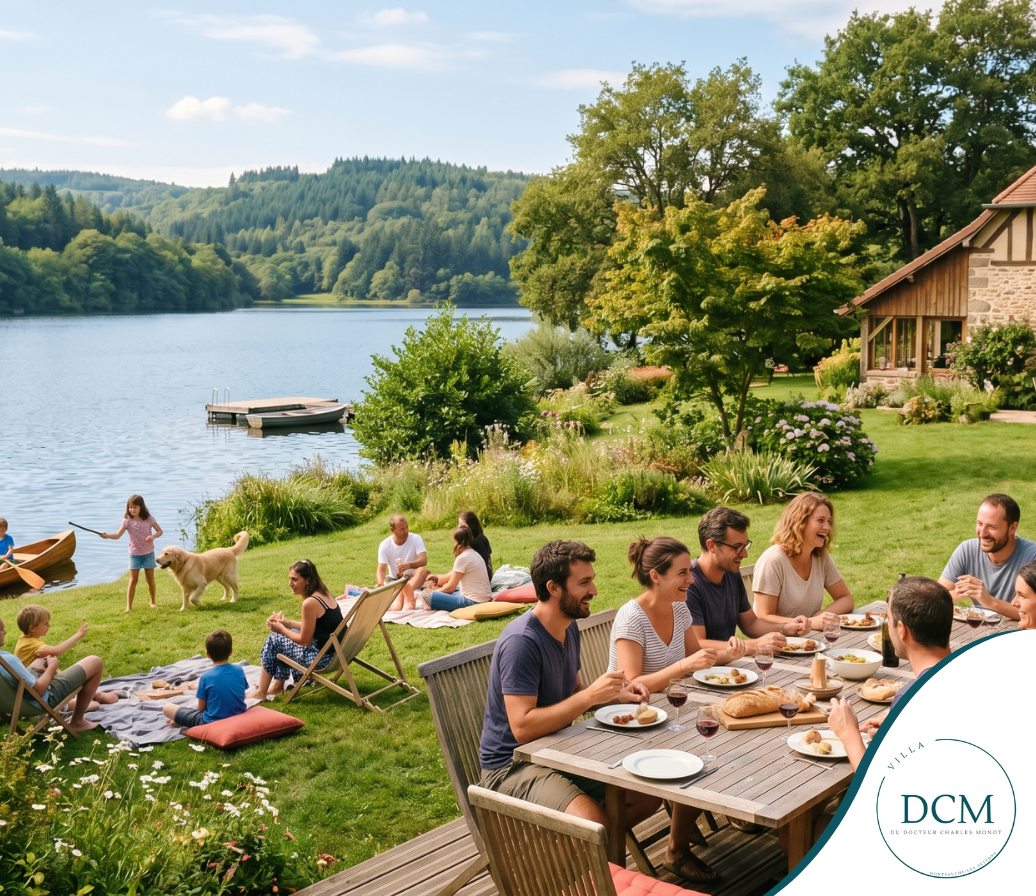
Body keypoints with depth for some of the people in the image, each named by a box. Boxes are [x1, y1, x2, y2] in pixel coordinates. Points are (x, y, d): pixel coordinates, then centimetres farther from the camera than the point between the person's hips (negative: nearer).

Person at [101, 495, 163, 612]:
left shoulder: (149, 519, -7)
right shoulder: (127, 521, -8)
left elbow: (160, 531, -3)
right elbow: (118, 535, -16)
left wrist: (153, 536, -24)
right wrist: (107, 536, -35)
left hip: (148, 553, 0)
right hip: (134, 554, 0)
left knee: (150, 578, 9)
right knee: (133, 579, -3)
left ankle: (152, 602, 26)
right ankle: (128, 606, -1)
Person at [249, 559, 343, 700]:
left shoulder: (310, 603, -21)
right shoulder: (324, 593, 7)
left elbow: (304, 641, -13)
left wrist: (280, 628, 0)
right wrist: (286, 623, 12)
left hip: (322, 657, -9)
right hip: (336, 651, 9)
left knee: (273, 640, 5)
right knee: (284, 636, 24)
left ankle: (260, 692, 15)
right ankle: (278, 685, 32)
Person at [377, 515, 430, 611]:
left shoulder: (416, 539, -9)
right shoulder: (385, 545, -6)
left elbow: (424, 560, -23)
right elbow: (381, 569, -12)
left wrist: (409, 565, -44)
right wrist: (381, 583, -37)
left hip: (414, 579, -1)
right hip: (395, 581, 1)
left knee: (422, 570, -35)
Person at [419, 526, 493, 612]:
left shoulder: (462, 558, -16)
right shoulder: (474, 554, 11)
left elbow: (451, 588, -8)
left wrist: (436, 590, 9)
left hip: (472, 602, -10)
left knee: (424, 595, -14)